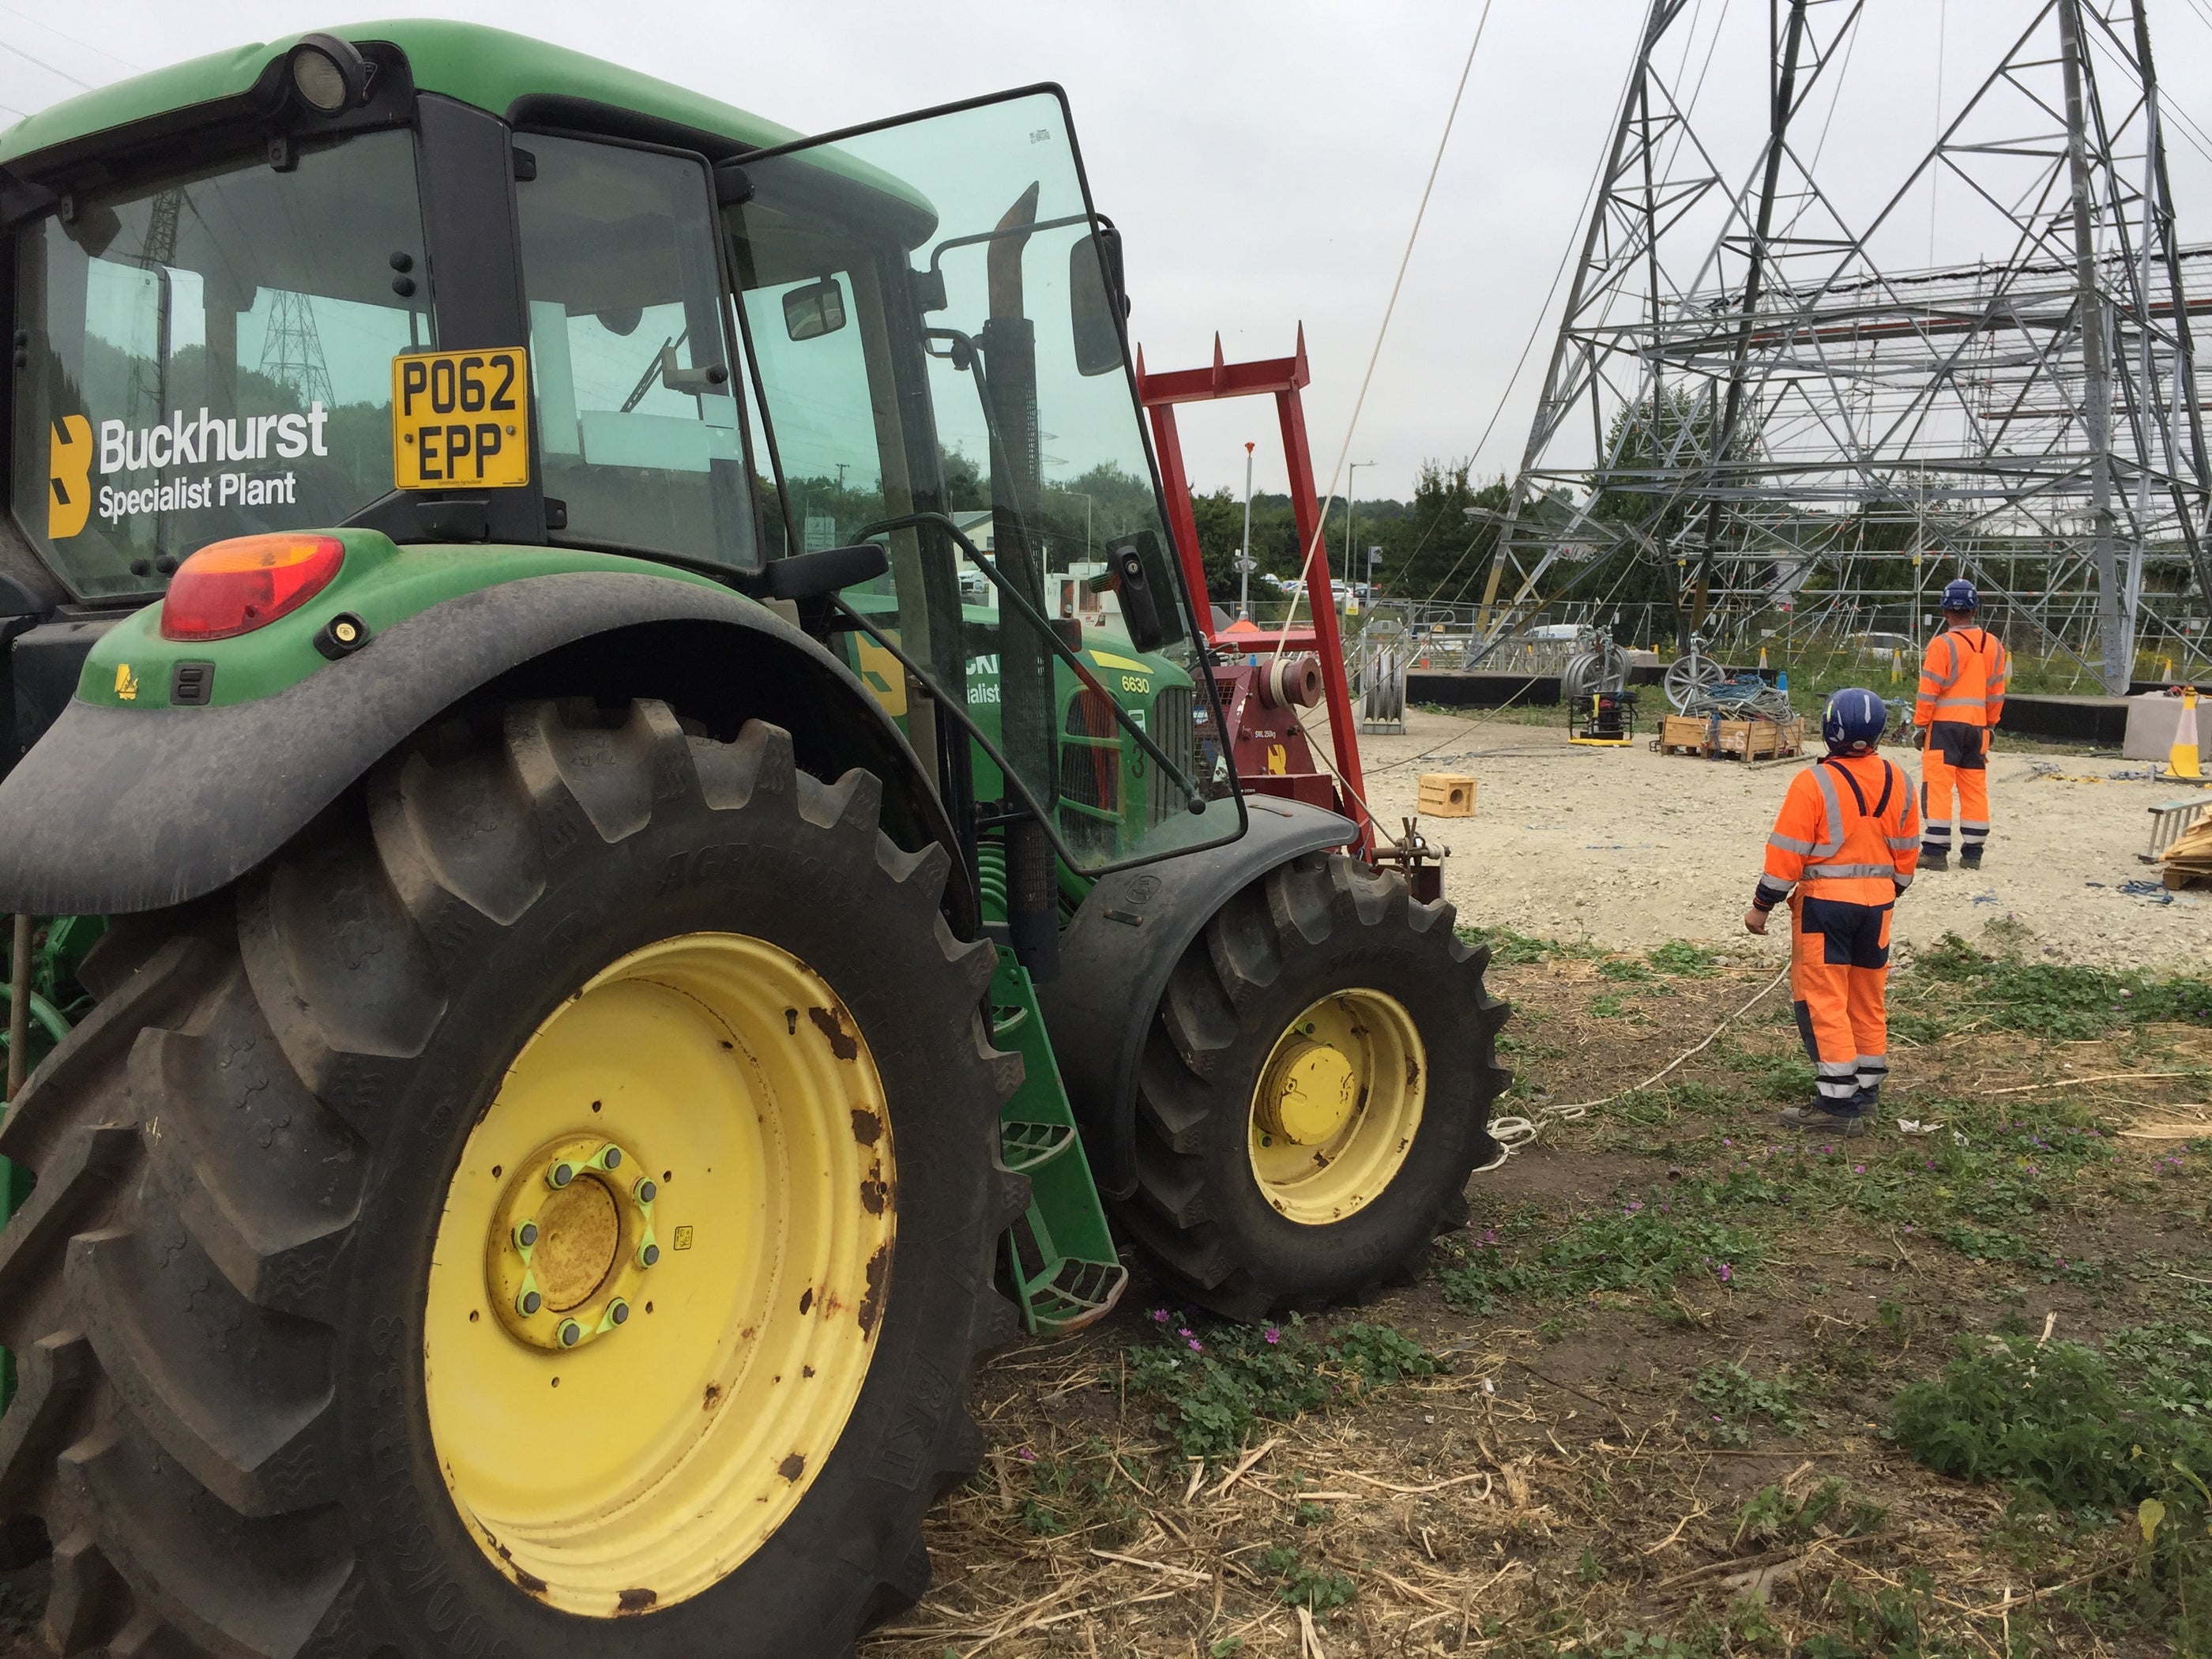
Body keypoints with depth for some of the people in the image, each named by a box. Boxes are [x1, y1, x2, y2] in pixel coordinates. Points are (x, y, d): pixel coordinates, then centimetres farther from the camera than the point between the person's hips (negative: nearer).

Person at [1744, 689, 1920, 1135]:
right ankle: (1866, 1091, 27)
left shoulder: (1814, 783, -16)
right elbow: (1906, 852, 12)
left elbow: (1787, 853, -14)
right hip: (1877, 902, 7)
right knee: (1869, 999, 16)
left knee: (1822, 1001, -1)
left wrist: (1762, 905, -5)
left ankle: (1838, 1103, -1)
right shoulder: (1898, 783, 4)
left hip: (1824, 902, -6)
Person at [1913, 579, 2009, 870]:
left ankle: (1936, 851, -6)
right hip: (1977, 726, 6)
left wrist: (1921, 725, -3)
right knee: (1975, 788, 10)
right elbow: (1996, 692, 13)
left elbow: (1929, 691, -11)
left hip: (1945, 724, -6)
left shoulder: (1942, 644, -11)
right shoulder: (1993, 645, 8)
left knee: (1938, 786, -4)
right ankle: (1972, 852, 13)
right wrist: (1990, 724, 22)